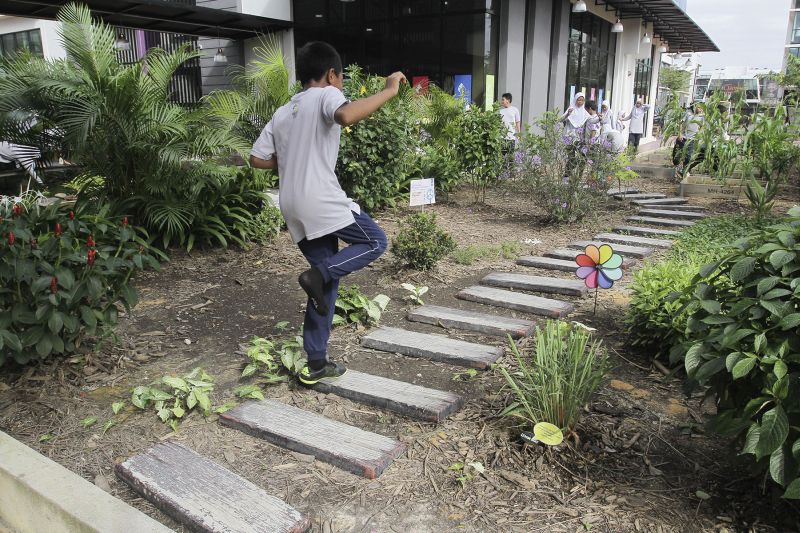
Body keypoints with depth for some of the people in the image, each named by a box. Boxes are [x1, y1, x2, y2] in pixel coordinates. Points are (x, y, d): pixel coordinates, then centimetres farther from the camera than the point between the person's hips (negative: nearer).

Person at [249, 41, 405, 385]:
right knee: (375, 241, 9)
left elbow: (257, 158, 17)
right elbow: (346, 116, -25)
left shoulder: (283, 113, 22)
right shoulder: (326, 95, -1)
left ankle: (316, 364, 14)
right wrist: (389, 91, -16)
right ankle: (318, 274, -9)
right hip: (320, 201, -8)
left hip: (293, 208, 8)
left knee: (328, 281, 13)